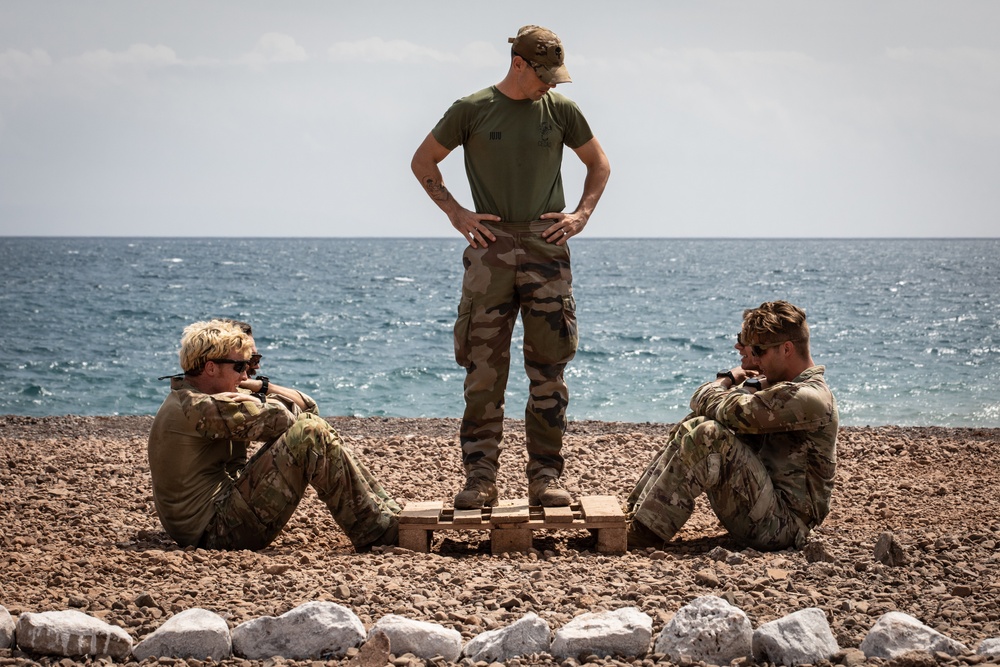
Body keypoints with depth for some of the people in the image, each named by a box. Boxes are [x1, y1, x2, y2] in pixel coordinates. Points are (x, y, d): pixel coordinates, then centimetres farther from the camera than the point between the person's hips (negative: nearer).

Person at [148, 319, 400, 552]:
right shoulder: (192, 407, -17)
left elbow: (305, 407, 15)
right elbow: (279, 419, -23)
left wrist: (259, 388, -4)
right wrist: (255, 397, -1)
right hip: (215, 532, -11)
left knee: (308, 419, 9)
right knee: (311, 434, -18)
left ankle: (389, 511, 5)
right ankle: (382, 531, -16)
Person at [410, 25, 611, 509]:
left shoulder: (561, 110, 8)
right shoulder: (472, 110, 2)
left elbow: (599, 164, 21)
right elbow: (423, 162, 13)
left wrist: (581, 214, 7)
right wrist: (455, 212, 2)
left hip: (546, 247, 2)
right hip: (490, 247, -2)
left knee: (548, 370, 1)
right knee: (484, 369, -3)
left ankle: (544, 477, 6)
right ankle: (481, 479, 1)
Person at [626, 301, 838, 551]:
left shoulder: (808, 397, -18)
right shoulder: (784, 388, 16)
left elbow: (730, 411, -21)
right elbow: (701, 403, 18)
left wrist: (726, 380, 0)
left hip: (781, 524, -10)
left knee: (709, 435, -23)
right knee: (693, 428, 6)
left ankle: (643, 533, -23)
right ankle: (632, 513, -1)